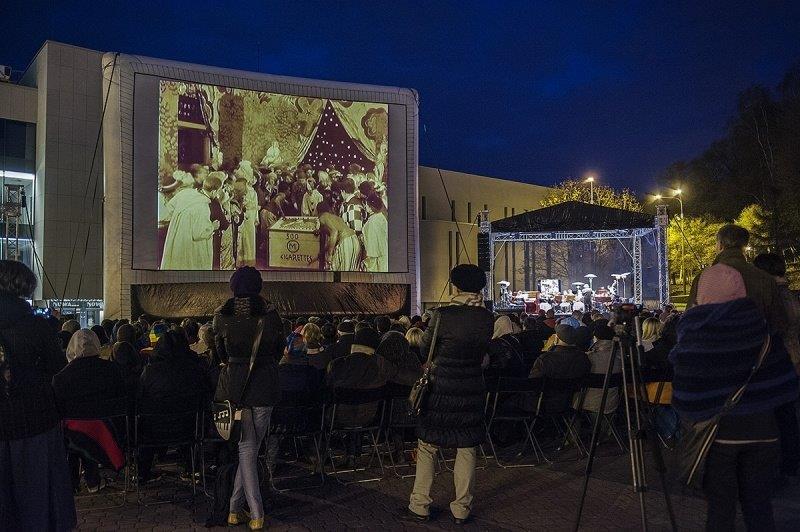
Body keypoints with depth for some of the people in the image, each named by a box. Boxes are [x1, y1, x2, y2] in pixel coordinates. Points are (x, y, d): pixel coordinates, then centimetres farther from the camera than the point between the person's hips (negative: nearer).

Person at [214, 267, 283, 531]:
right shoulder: (270, 313, -8)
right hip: (263, 386, -1)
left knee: (245, 449, 9)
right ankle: (235, 507, 15)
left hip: (233, 385, 1)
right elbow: (279, 350, 5)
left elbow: (221, 353, 11)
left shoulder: (221, 315, -3)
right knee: (250, 448, 10)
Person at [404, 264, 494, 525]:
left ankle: (420, 506, 18)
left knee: (427, 446, 11)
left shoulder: (443, 314, -14)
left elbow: (425, 348, -1)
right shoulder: (487, 318, -3)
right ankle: (461, 509, 20)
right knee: (467, 449, 12)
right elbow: (482, 350, 9)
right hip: (473, 389, 3)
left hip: (441, 388, -3)